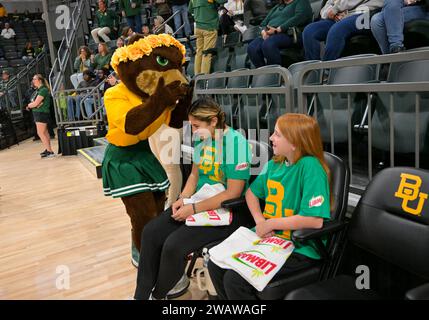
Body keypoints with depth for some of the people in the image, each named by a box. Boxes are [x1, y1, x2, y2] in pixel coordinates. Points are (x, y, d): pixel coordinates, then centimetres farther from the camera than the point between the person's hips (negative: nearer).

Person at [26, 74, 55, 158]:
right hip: (38, 113, 9)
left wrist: (29, 105, 1)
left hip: (42, 113, -9)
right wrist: (31, 105, -11)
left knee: (40, 133, -9)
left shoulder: (43, 90, -15)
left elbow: (35, 103, -18)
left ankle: (50, 151, -7)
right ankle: (48, 149, 18)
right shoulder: (39, 90, 14)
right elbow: (35, 103, 10)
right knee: (45, 133, 12)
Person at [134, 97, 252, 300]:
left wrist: (193, 209, -19)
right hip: (197, 203, 8)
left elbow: (233, 193, -21)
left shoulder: (235, 143, -20)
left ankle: (158, 295, 8)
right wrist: (183, 199, -4)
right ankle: (142, 294, 10)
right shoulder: (202, 138, 4)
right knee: (151, 232, -5)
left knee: (174, 245, -21)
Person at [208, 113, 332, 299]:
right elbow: (251, 192, 17)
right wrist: (259, 220, -2)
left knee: (234, 280, -19)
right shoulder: (275, 163, 4)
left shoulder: (310, 166, -19)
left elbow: (315, 220, -27)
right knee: (215, 265, -3)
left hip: (299, 249, -7)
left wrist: (269, 224, -17)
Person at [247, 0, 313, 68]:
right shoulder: (277, 7, 34)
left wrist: (278, 29, -15)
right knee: (251, 48, -26)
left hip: (288, 34, -6)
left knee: (268, 44, -37)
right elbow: (264, 23, 26)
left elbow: (299, 17, -6)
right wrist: (264, 31, 1)